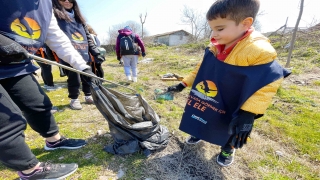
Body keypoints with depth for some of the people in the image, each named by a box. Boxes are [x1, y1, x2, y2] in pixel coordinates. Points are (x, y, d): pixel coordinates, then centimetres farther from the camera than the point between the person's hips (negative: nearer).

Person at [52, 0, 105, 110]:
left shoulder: (78, 17, 21)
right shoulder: (54, 14, 3)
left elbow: (88, 38, 19)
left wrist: (96, 53, 11)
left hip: (85, 55, 5)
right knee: (74, 79, -1)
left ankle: (88, 96, 30)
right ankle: (74, 99, 20)